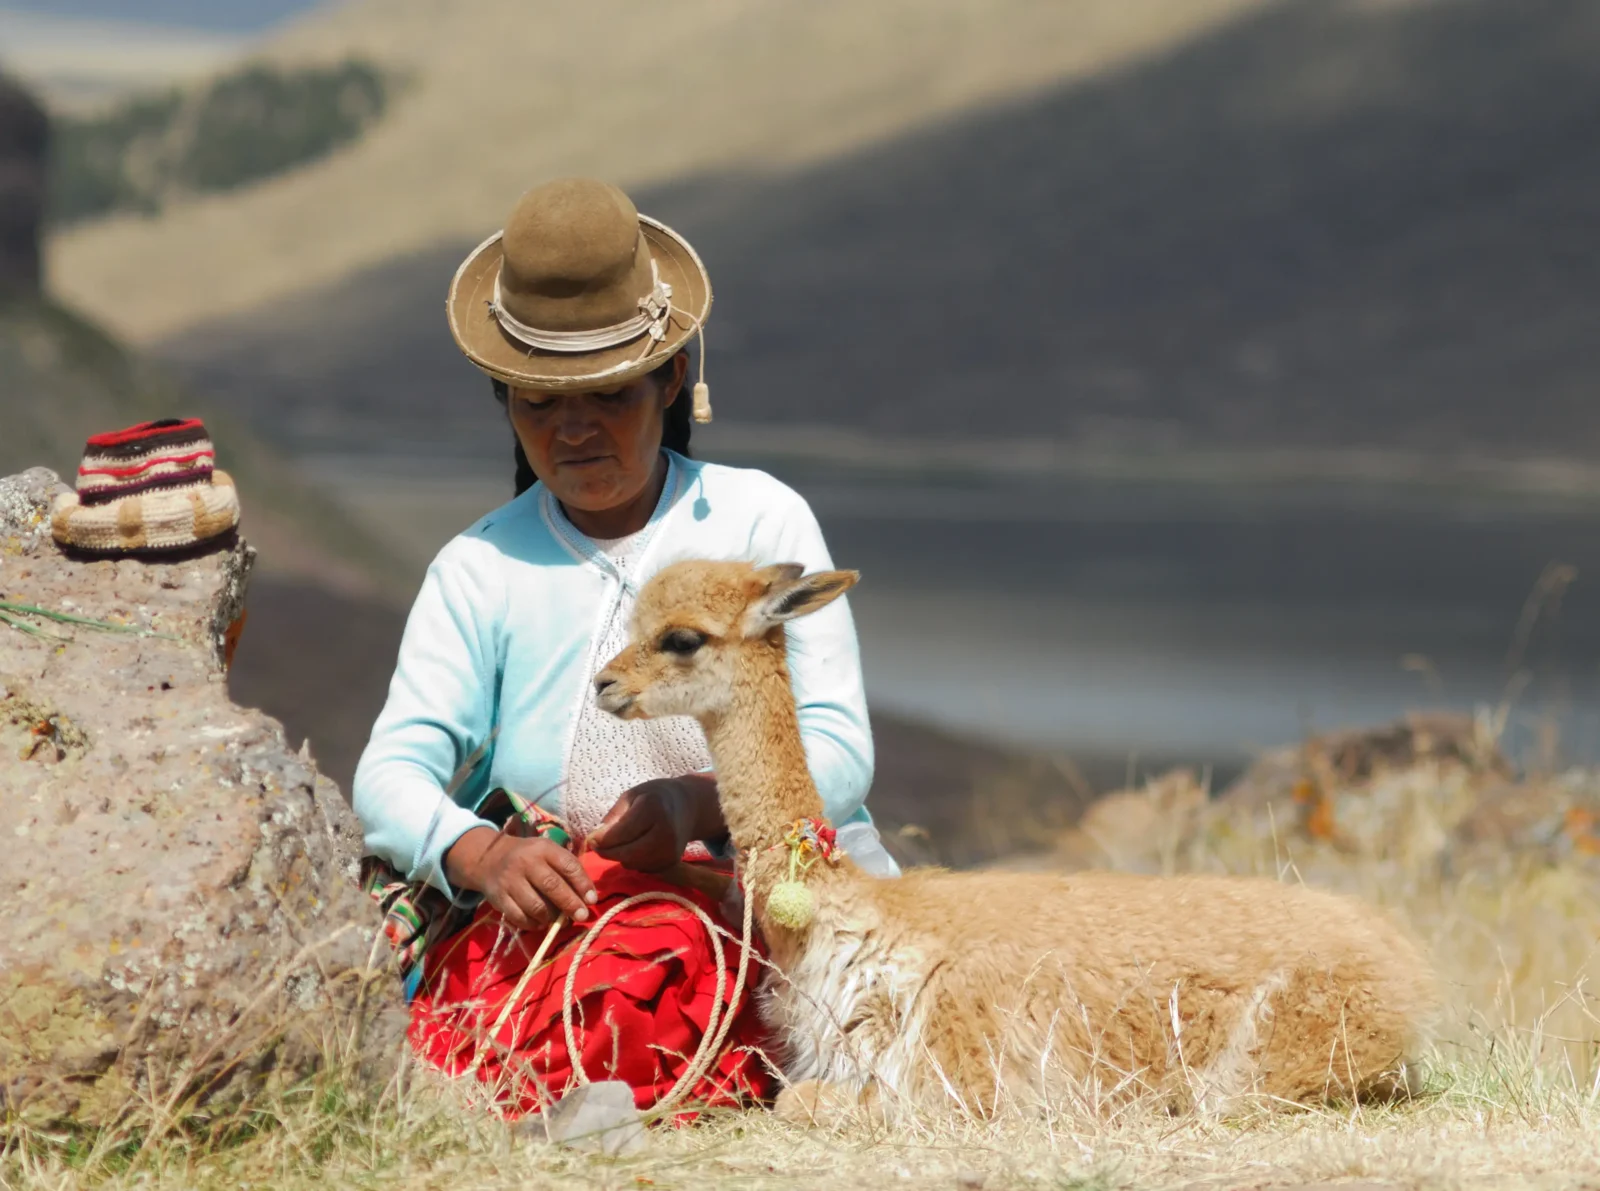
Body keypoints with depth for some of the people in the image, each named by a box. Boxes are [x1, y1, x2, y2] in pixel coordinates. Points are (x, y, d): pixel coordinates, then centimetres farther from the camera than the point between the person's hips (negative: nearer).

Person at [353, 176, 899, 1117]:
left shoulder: (762, 521, 7)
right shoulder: (480, 572, 10)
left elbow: (839, 752, -3)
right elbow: (395, 772, -3)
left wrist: (700, 803, -25)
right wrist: (480, 854, -27)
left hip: (779, 891, -1)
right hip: (561, 918, 1)